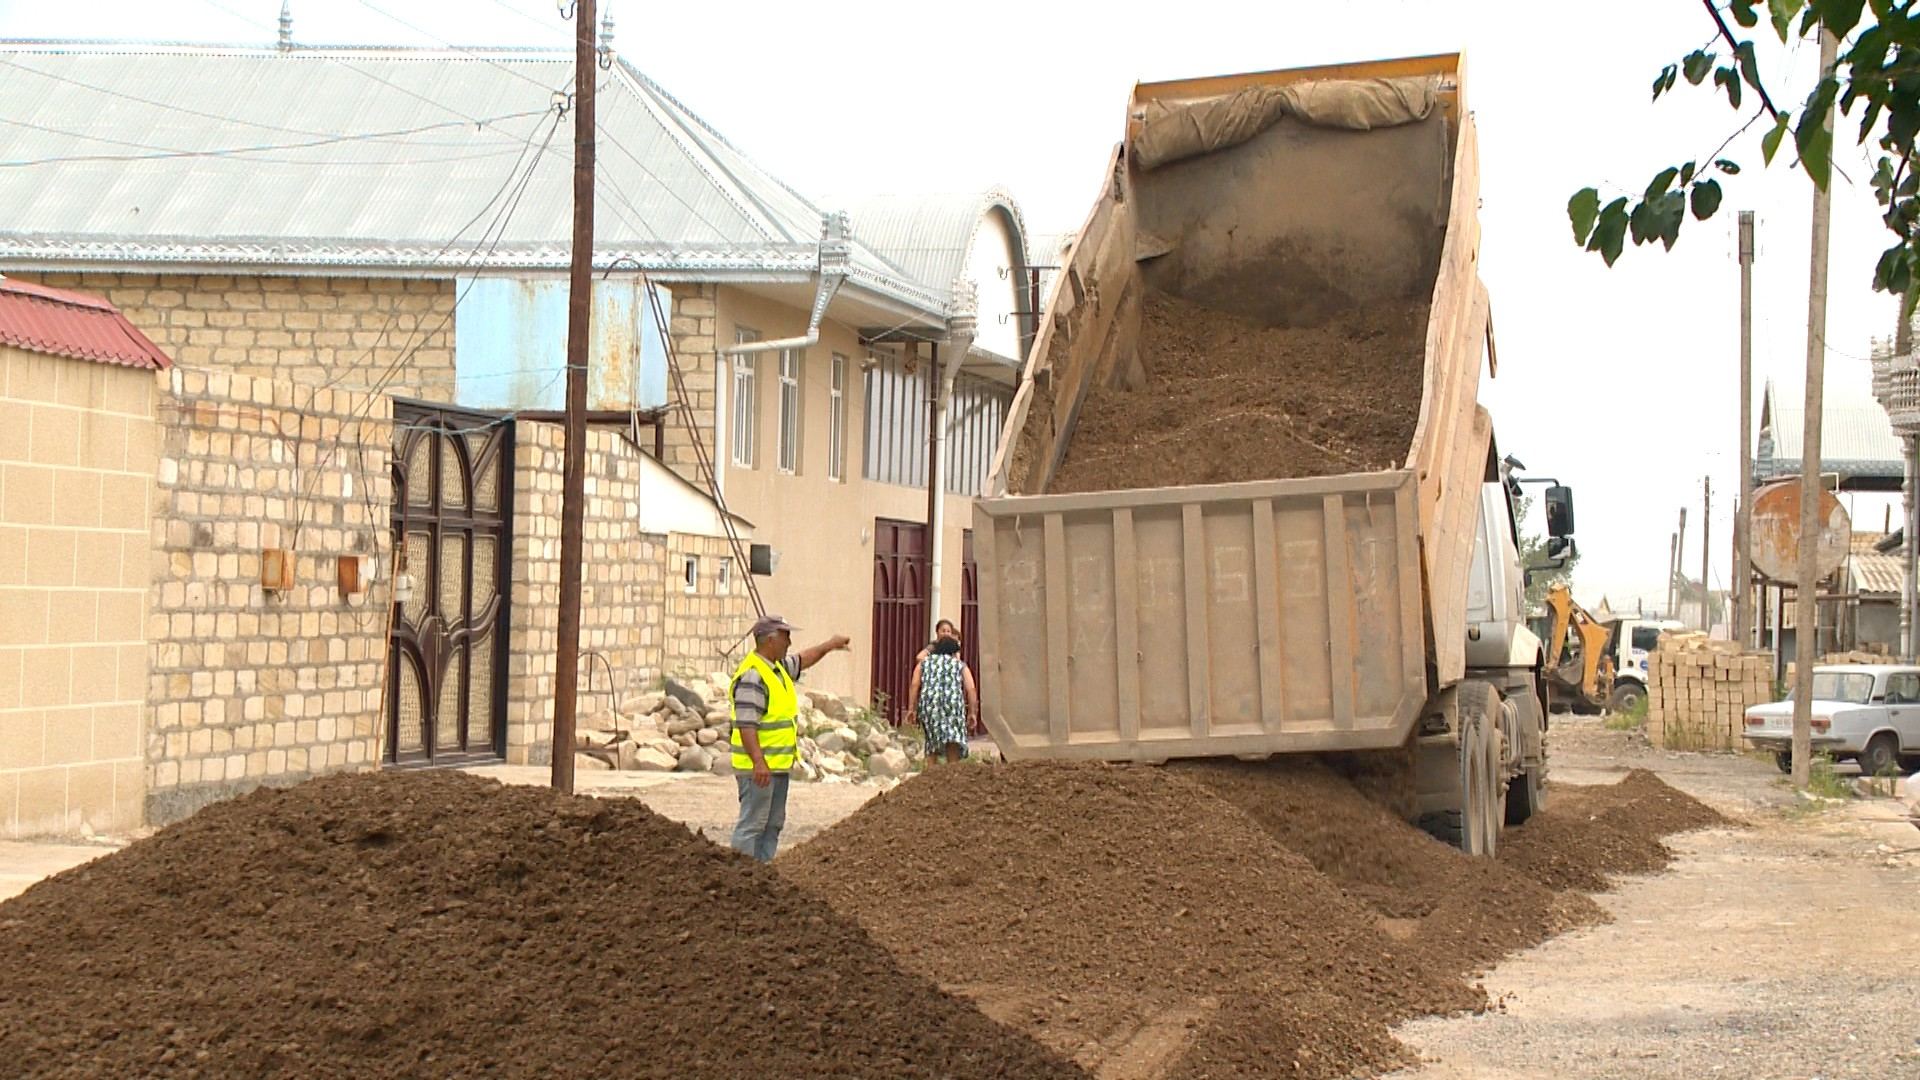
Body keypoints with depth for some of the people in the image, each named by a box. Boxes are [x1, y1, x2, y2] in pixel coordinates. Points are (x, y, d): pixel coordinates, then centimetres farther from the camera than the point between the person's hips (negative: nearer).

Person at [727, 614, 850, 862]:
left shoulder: (778, 667, 12)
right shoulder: (751, 676, -20)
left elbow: (802, 660, 36)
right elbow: (746, 725, -27)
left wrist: (828, 646, 41)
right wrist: (759, 762, -33)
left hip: (779, 765, 11)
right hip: (759, 767, -10)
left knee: (773, 824, 14)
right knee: (752, 824, -9)